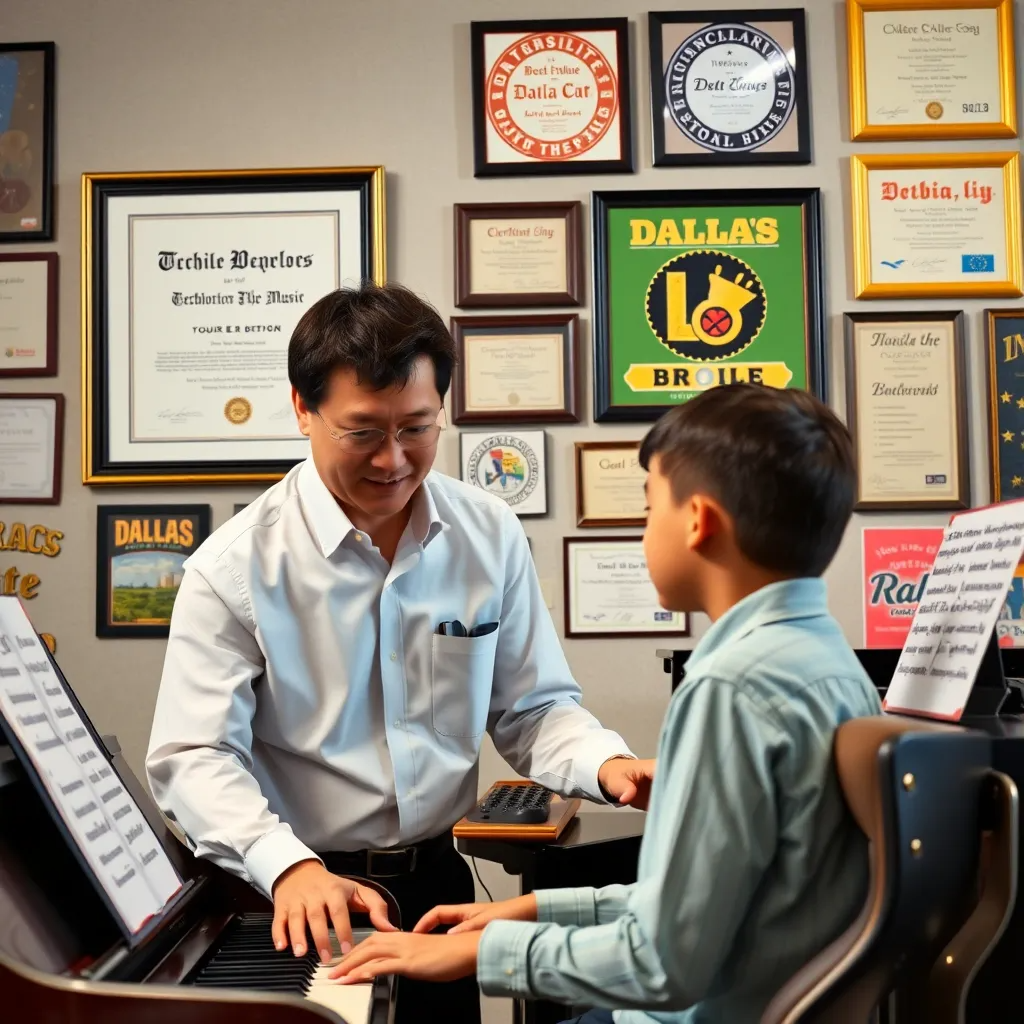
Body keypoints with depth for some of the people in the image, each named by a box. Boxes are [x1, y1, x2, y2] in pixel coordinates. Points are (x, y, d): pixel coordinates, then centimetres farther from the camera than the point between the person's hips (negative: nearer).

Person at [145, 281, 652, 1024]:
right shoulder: (233, 569, -14)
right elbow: (194, 757, -18)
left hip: (436, 882, 4)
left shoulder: (491, 537, -3)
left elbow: (534, 707, 1)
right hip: (295, 905, -3)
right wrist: (290, 867, -33)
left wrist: (606, 764, -19)